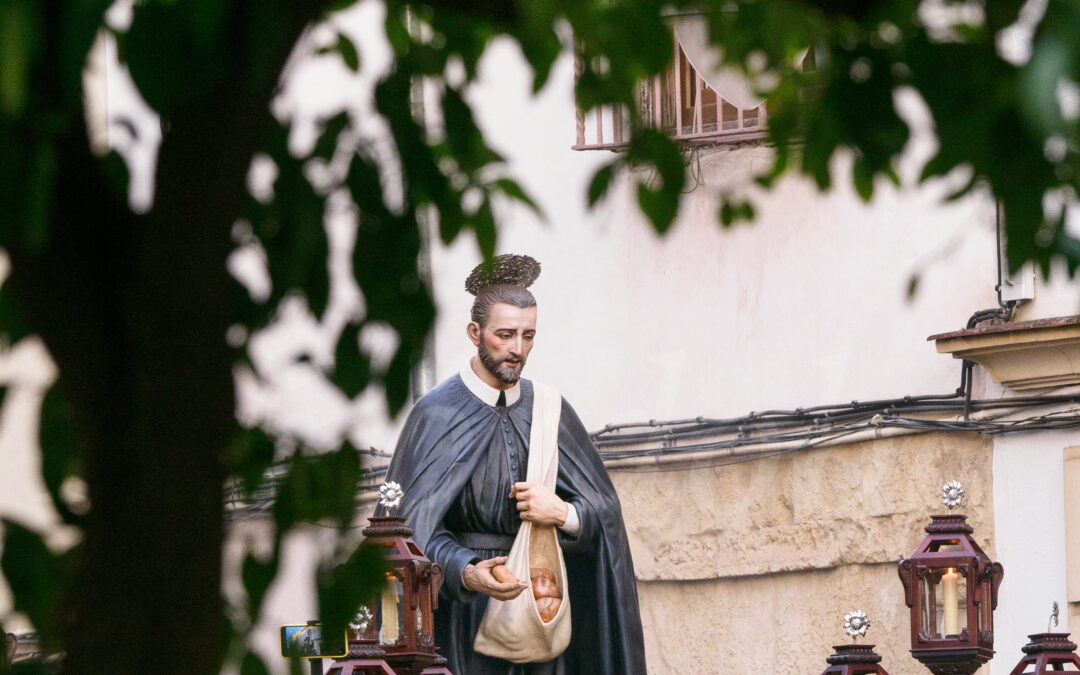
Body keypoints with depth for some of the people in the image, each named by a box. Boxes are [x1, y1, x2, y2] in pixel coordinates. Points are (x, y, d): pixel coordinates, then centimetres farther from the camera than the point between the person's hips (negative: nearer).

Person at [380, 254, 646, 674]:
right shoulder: (437, 415, -5)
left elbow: (605, 511, 5)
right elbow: (415, 524, -11)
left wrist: (562, 513, -17)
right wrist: (465, 572, -29)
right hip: (464, 611, -4)